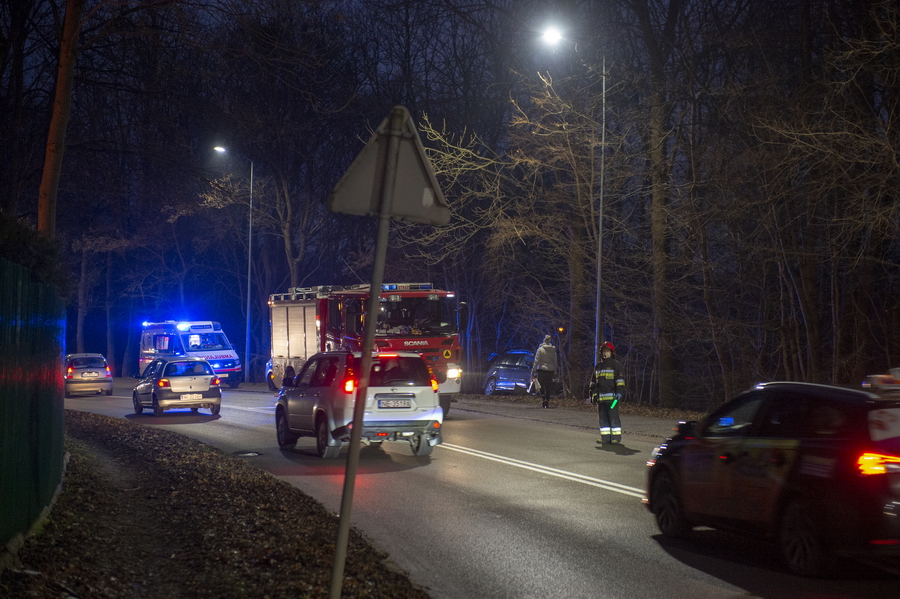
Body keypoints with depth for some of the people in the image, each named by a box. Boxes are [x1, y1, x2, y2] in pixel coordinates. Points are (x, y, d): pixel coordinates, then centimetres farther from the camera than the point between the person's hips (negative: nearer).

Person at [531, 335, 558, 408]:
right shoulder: (553, 350, 4)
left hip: (542, 370, -3)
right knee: (548, 388, 11)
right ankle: (547, 402, 9)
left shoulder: (540, 349, -7)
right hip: (550, 370, 3)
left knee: (542, 387, 3)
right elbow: (555, 362, 8)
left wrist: (533, 371, -4)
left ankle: (543, 399, -17)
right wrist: (555, 372, 15)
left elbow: (536, 361, -8)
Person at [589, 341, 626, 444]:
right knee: (603, 417, 7)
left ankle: (616, 437, -1)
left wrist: (619, 393, -13)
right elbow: (593, 382, 24)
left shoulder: (616, 365, 1)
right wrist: (593, 394, 18)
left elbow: (620, 380, -5)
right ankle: (605, 436, 12)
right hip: (601, 397, 6)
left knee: (613, 417, -6)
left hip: (612, 397, -6)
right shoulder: (598, 366, 20)